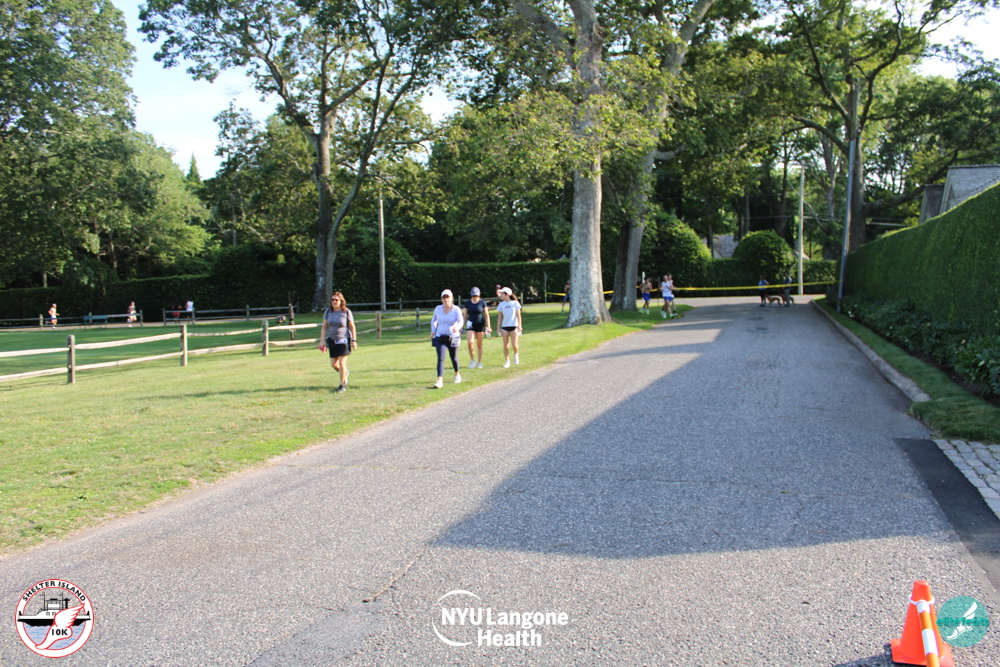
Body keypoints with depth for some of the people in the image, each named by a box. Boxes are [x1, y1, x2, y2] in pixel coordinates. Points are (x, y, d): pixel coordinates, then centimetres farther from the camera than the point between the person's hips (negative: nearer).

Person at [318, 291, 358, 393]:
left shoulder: (347, 312, -5)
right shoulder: (328, 312, 4)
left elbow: (352, 327, -1)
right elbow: (324, 327, 9)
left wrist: (354, 341, -5)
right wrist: (322, 340, 3)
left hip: (344, 340, -4)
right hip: (332, 340, 4)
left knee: (342, 363, -9)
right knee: (333, 364, 7)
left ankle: (343, 385, 6)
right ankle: (345, 373, 38)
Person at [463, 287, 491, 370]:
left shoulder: (482, 303, -2)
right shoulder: (467, 303, 4)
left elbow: (486, 315, 0)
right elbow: (465, 315, 10)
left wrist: (488, 326, -5)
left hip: (480, 325, -1)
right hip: (470, 324, 1)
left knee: (479, 345, 4)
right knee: (470, 342, -16)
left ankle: (479, 362, 16)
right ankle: (472, 360, 2)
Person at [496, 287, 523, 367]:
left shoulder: (515, 303, -3)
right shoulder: (501, 304, 3)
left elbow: (518, 315, -1)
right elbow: (499, 316, 8)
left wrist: (519, 326, -6)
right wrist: (498, 328, 5)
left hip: (513, 326, -2)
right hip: (504, 326, 2)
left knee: (514, 344, -9)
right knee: (505, 345, 0)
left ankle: (516, 355, 22)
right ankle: (507, 361, 10)